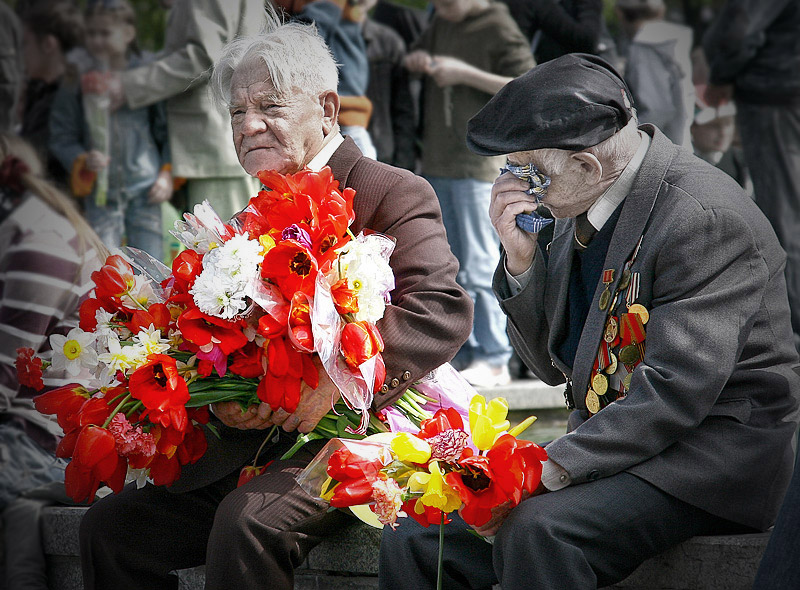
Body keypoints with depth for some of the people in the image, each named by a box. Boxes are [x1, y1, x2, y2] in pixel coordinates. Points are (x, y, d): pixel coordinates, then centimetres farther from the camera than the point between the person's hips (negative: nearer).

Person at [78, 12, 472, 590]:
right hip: (253, 444, 7)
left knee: (246, 522, -33)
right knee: (110, 526, -7)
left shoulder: (394, 194, -5)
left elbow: (444, 311, -19)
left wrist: (338, 376, -28)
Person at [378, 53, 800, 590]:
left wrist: (550, 469, -28)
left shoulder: (703, 217, -18)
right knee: (415, 537, -9)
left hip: (710, 449, -8)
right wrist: (520, 261, -2)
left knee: (536, 530, -33)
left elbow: (676, 390, -25)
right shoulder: (585, 206, 7)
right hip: (606, 440, 8)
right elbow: (555, 365, 14)